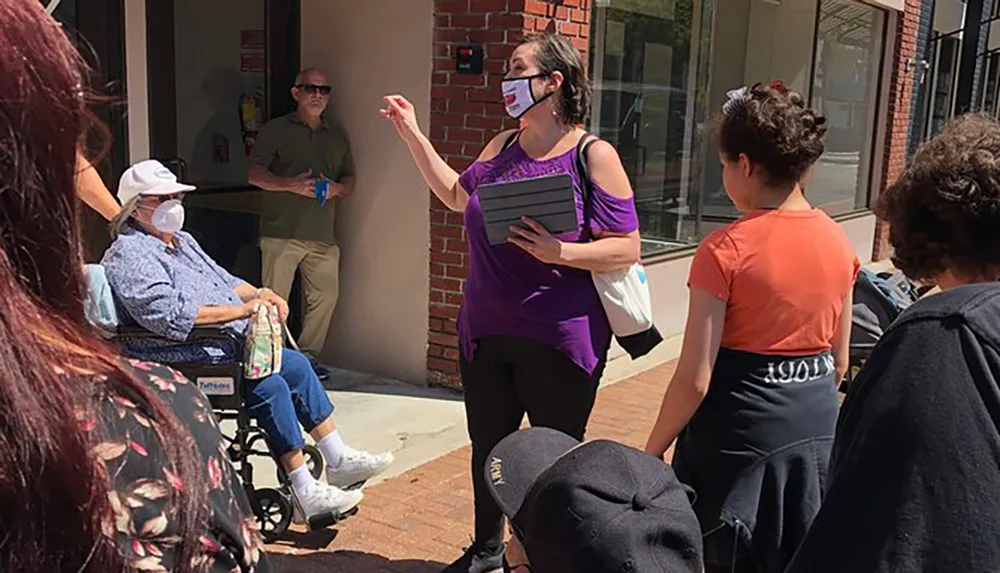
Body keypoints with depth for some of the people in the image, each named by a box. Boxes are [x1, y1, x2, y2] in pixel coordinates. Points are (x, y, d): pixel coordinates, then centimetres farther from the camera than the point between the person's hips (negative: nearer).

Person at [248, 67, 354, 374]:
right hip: (281, 233, -4)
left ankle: (308, 357, 15)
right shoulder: (275, 130, 5)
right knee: (275, 298, -3)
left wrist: (337, 189, -3)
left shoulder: (337, 134, 19)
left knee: (326, 296, 0)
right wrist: (290, 184, -17)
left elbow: (350, 180, 21)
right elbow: (255, 174, -2)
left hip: (323, 234, 4)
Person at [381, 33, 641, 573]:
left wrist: (560, 252, -29)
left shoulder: (594, 155, -12)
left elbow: (626, 249, -13)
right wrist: (412, 133, 21)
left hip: (559, 341, -6)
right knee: (487, 447, 19)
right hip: (485, 333, 6)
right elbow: (457, 194, 24)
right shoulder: (502, 147, 7)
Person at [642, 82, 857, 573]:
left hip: (744, 433, -5)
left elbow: (695, 380, -18)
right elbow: (840, 362, 9)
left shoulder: (725, 250, -18)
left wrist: (651, 453, -6)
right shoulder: (838, 243, 0)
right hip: (817, 429, 6)